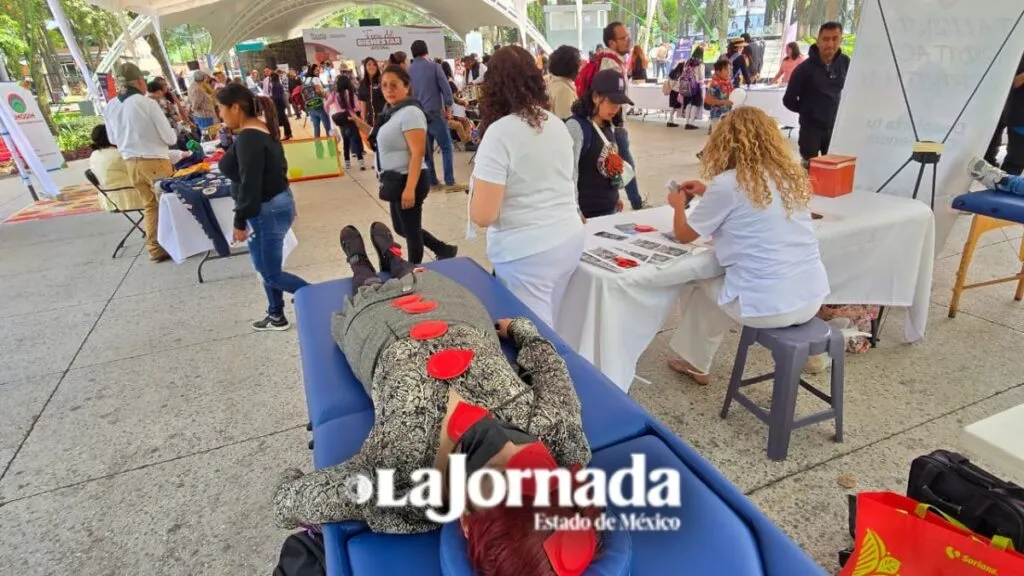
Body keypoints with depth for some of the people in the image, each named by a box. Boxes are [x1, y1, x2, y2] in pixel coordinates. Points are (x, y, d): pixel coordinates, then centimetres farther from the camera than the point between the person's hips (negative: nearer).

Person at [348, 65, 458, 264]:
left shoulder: (410, 113, -17)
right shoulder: (392, 112, 11)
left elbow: (417, 154, -23)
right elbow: (383, 139, 21)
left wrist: (409, 188, -29)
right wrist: (359, 123, 11)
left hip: (407, 180, -10)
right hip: (395, 180, 10)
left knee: (411, 229, 4)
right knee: (401, 228, 19)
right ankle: (443, 249, 32)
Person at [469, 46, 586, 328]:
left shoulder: (499, 133, -15)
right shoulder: (558, 124, 7)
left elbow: (482, 215, -17)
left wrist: (477, 187, 1)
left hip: (527, 253, -7)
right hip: (571, 240, 7)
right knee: (546, 328, 20)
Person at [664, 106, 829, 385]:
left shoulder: (727, 184, -12)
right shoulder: (792, 175, 7)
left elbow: (683, 235, 1)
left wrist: (679, 204, 19)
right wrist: (709, 193, 26)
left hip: (768, 305, -6)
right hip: (812, 299, 7)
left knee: (696, 287, 21)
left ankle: (694, 363, 37)